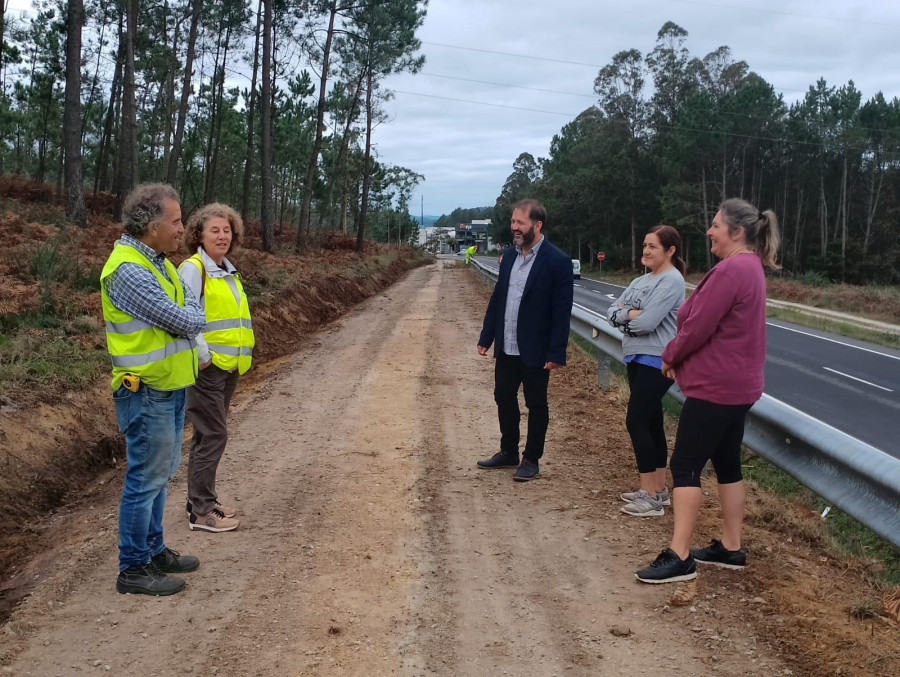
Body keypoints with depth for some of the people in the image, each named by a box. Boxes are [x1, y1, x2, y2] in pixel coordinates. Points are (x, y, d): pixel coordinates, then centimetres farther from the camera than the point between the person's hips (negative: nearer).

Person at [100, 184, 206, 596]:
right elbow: (186, 321, -21)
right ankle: (134, 568, 12)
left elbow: (191, 310, 12)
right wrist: (190, 315, -2)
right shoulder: (128, 271, -23)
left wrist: (183, 315, -6)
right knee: (146, 480, 0)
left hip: (170, 387, 10)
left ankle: (153, 550, 32)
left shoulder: (158, 261, 10)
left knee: (160, 476, 18)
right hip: (147, 394, -10)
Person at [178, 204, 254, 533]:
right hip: (206, 368, -8)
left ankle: (203, 499, 26)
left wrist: (242, 354, 13)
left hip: (229, 367, 8)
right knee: (213, 435, -6)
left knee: (209, 435, 15)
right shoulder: (193, 269, -12)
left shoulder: (229, 271, 14)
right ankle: (201, 512, 2)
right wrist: (203, 356, -23)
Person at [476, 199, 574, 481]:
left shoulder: (557, 262, -14)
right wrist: (486, 337, 9)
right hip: (506, 346, 7)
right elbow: (497, 297, 11)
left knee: (536, 404, 7)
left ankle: (531, 460, 19)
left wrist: (556, 353, -17)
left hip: (535, 350, -6)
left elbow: (562, 311, -15)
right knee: (504, 398, 15)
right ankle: (508, 452, 31)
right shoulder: (510, 255, 6)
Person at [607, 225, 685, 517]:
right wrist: (630, 313, -13)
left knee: (636, 422, -10)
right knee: (651, 423, 13)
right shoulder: (641, 281, 14)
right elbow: (611, 312, 8)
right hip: (637, 359, 9)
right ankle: (658, 489, 22)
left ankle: (652, 498, -3)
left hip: (655, 362, -9)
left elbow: (646, 322, -23)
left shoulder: (671, 280, -14)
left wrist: (624, 315, -2)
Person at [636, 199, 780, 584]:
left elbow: (698, 327, -22)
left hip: (715, 386, -11)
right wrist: (679, 357, 5)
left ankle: (679, 557, -4)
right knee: (727, 464, 15)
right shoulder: (750, 267, 14)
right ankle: (731, 548, 22)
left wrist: (670, 356, -4)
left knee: (685, 466, -6)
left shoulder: (731, 269, -21)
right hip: (735, 384, 11)